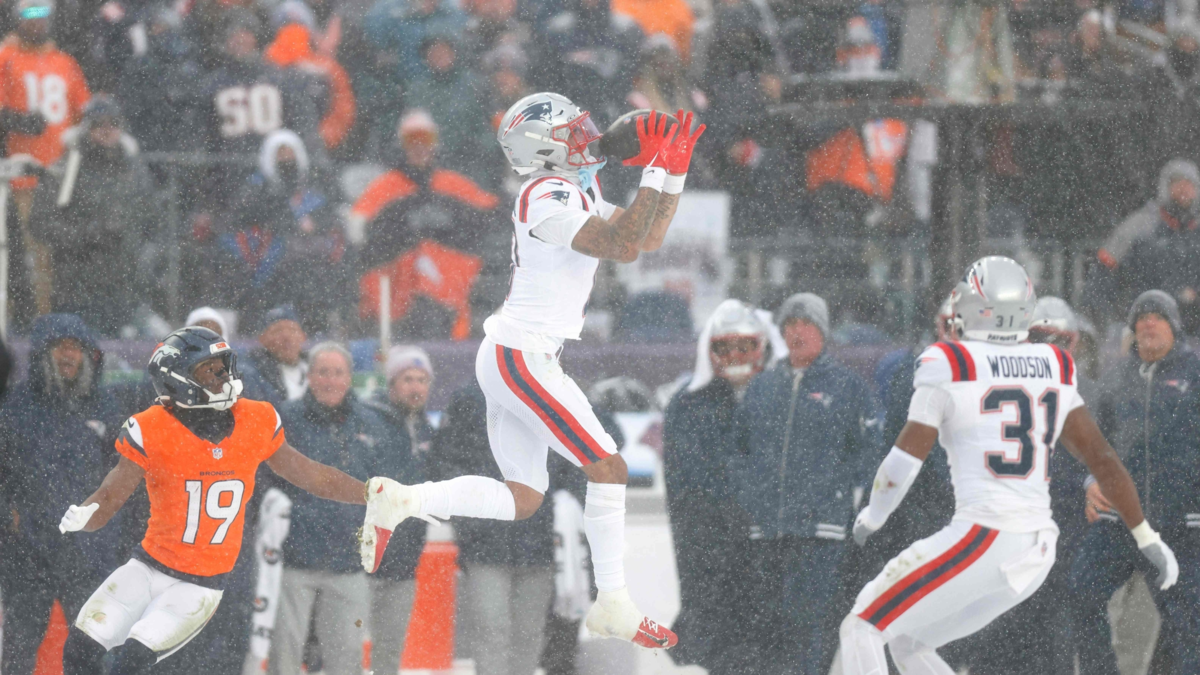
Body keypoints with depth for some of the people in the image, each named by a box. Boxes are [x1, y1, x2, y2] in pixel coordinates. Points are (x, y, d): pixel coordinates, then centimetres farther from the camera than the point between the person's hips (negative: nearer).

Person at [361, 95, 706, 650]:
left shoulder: (577, 190, 15)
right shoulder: (549, 198, -16)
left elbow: (647, 238, 19)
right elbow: (621, 248, -24)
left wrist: (676, 171, 9)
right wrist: (656, 173, -21)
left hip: (508, 357, 10)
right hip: (521, 357, -10)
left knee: (522, 498, 9)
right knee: (608, 468, -8)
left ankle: (397, 502, 7)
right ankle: (613, 606, -5)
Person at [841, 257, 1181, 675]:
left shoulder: (948, 368, -6)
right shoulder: (1053, 369, 11)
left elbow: (902, 464, -6)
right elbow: (1102, 459, 12)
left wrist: (871, 517, 14)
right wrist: (1149, 540, 19)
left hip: (981, 544, -7)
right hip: (1035, 553, 7)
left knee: (862, 632, 3)